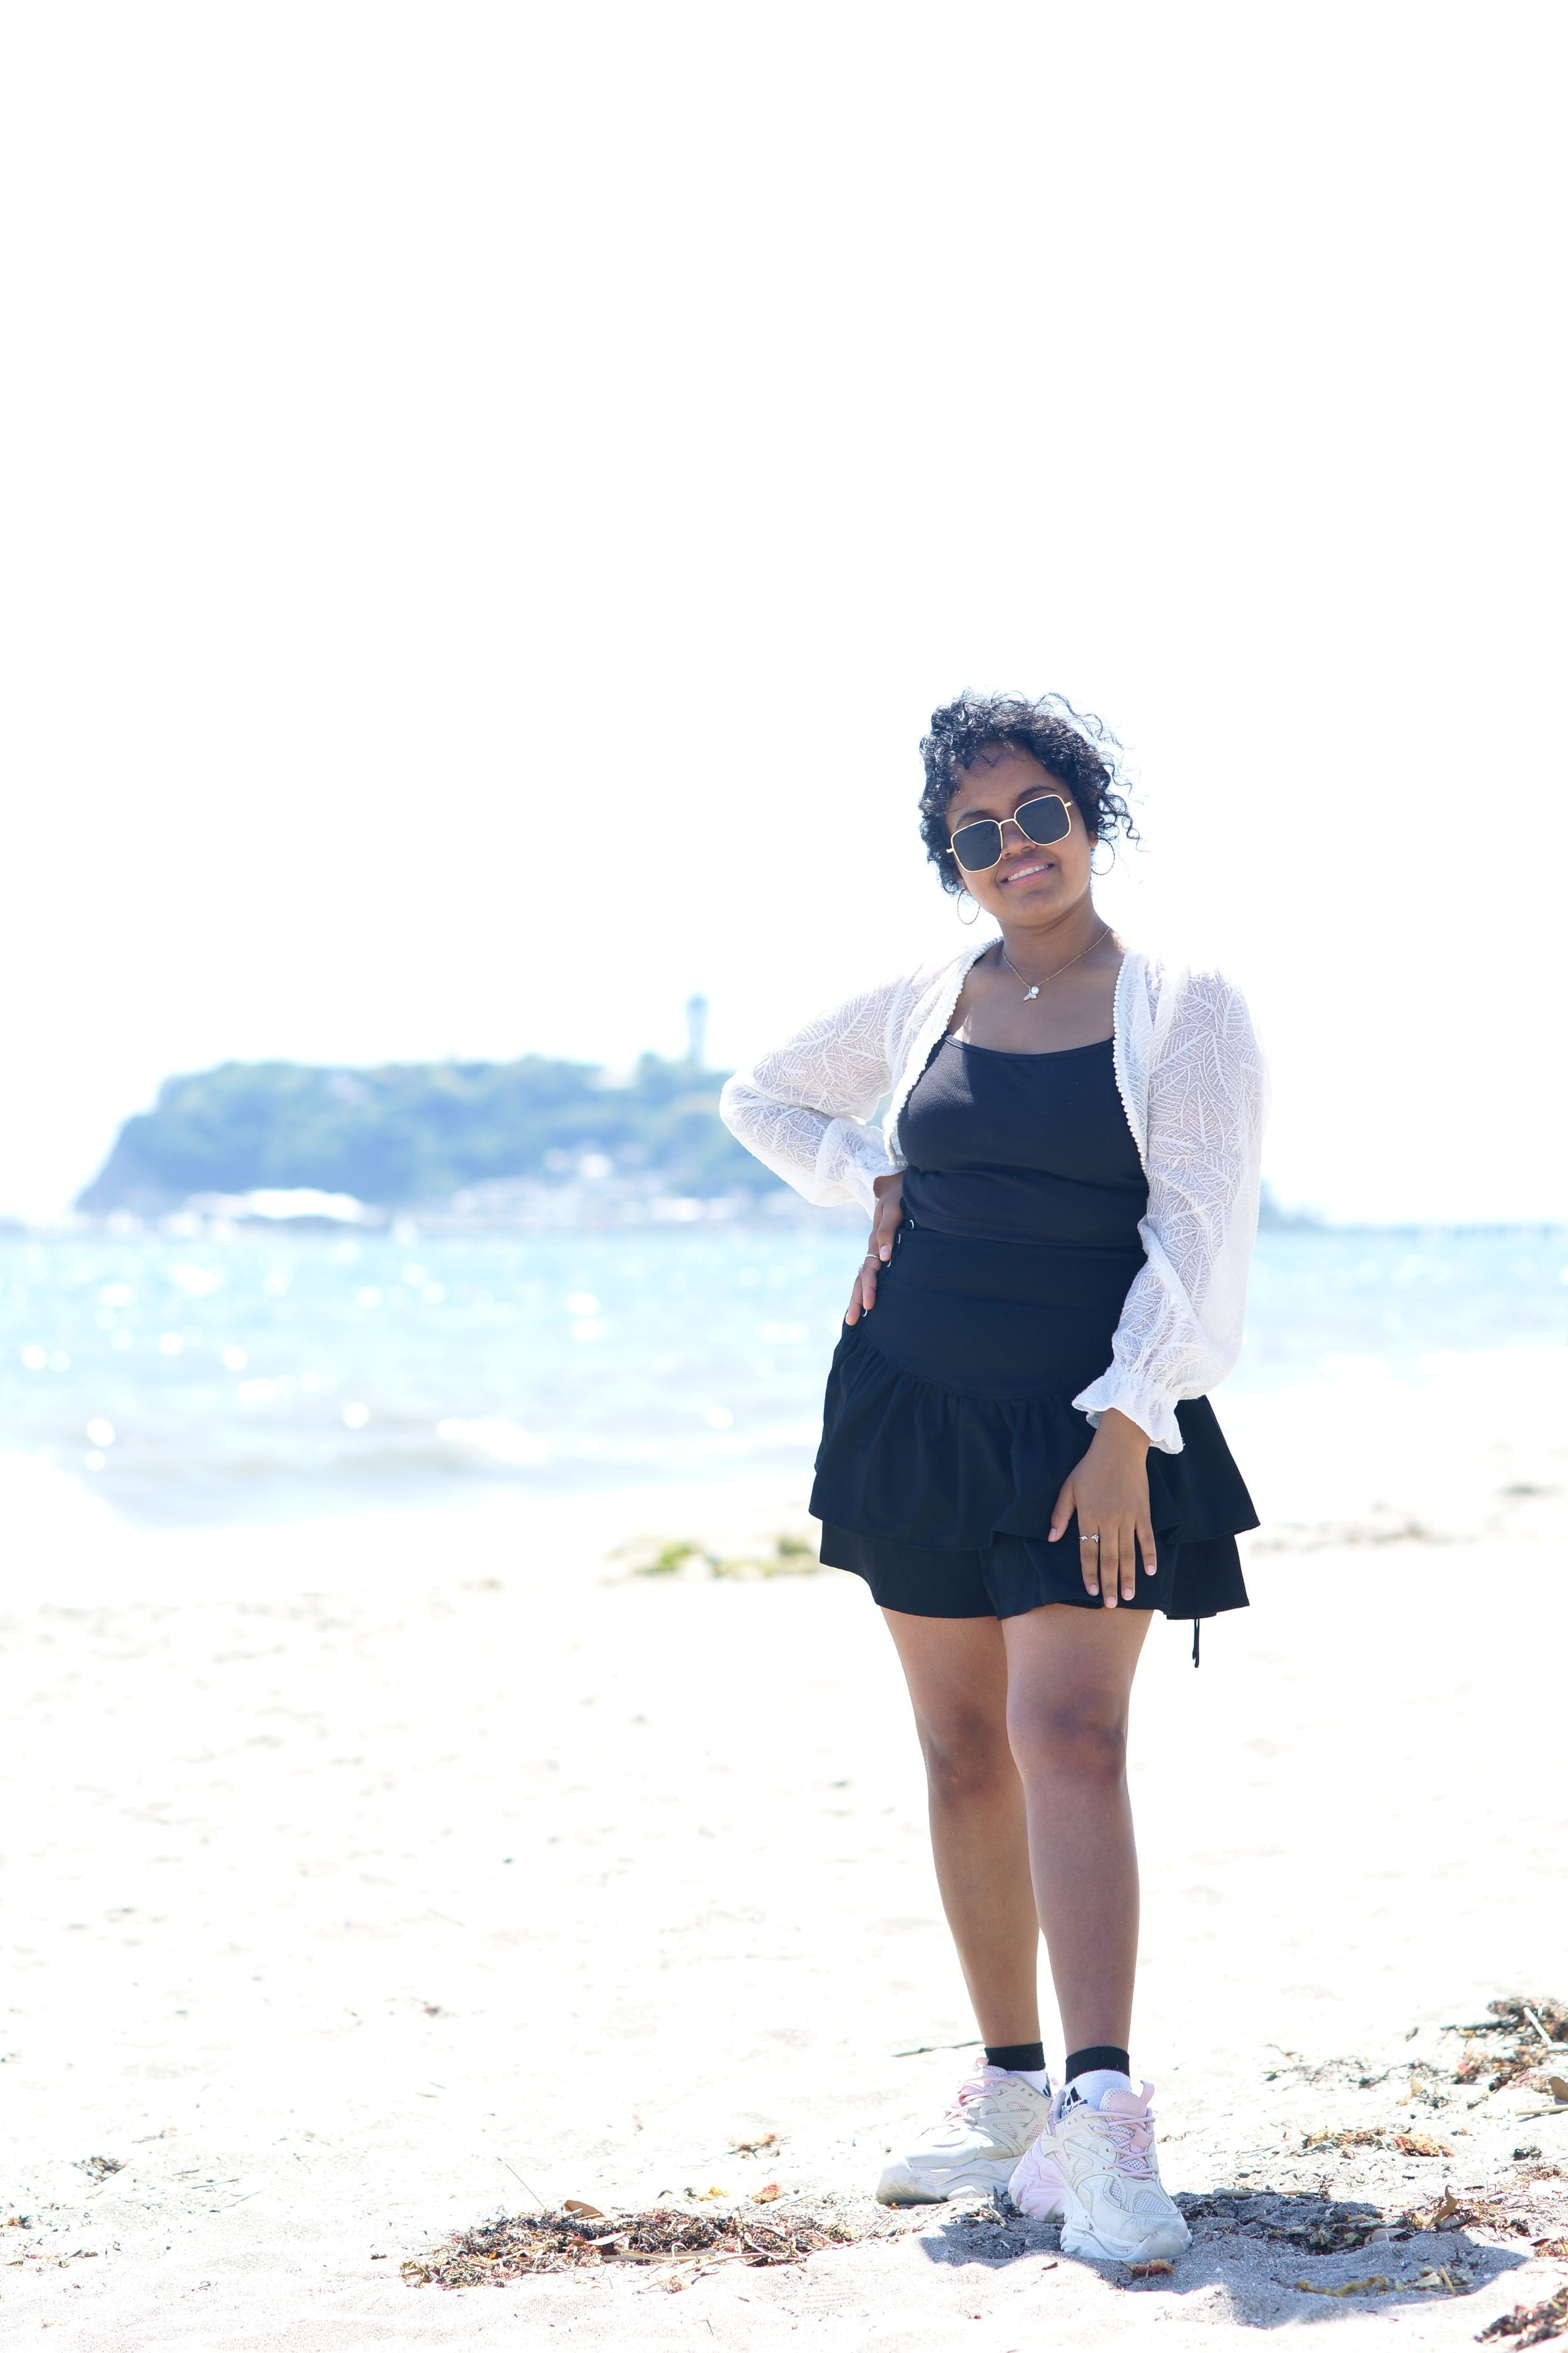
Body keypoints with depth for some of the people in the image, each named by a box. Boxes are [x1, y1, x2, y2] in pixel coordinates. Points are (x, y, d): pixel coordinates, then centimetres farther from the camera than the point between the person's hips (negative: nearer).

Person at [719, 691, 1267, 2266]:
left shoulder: (1183, 1011, -2)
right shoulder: (923, 1007, 9)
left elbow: (1199, 1238, -8)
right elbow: (764, 1100, 25)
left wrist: (1123, 1432, -17)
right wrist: (878, 1183, 8)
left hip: (1091, 1426, -4)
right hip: (920, 1408, 4)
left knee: (1069, 1731, -18)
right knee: (962, 1750, 7)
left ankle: (1102, 2119, -23)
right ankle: (1010, 2091, 18)